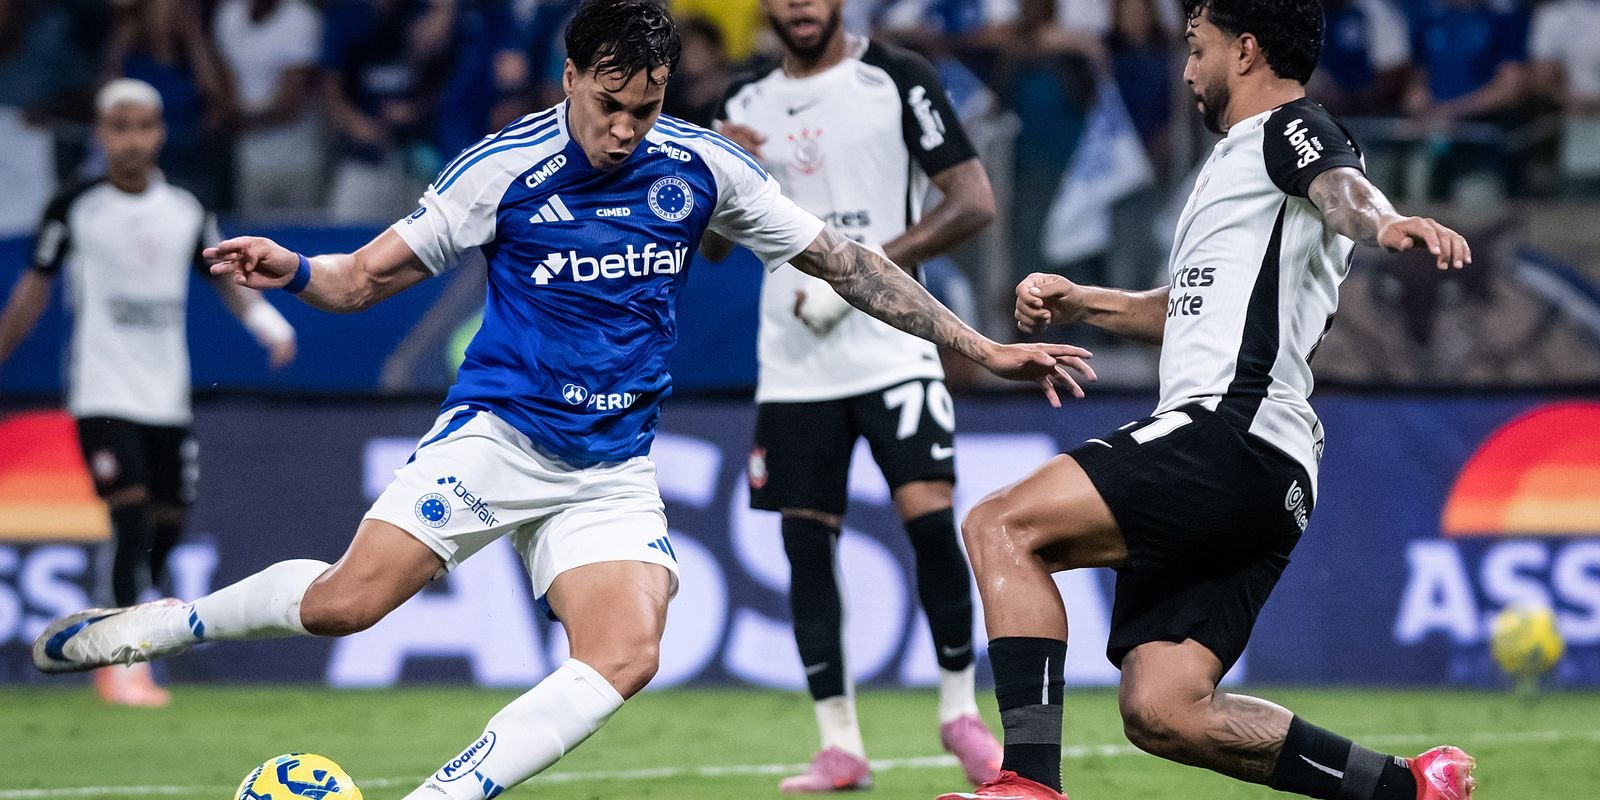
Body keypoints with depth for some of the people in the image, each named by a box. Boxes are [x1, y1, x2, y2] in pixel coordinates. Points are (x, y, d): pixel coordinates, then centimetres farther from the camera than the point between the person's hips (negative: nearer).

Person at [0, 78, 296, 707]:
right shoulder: (75, 209, -3)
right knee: (132, 517, -18)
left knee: (167, 524, 5)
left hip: (167, 396, 4)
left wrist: (265, 320, -7)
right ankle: (127, 664, -16)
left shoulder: (186, 212, 6)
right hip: (102, 391, -4)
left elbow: (225, 277, 12)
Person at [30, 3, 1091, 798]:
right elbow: (372, 276, -2)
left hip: (613, 469, 3)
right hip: (497, 431, -3)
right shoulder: (506, 168, -8)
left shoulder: (702, 167, -2)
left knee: (627, 656, -22)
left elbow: (840, 258, 6)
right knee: (343, 603, -19)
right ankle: (154, 624, 5)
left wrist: (980, 348, 5)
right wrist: (291, 272, -24)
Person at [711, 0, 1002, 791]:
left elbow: (973, 201, -7)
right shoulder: (746, 103, 12)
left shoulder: (897, 78, -2)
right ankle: (839, 747, 6)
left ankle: (960, 714, 2)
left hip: (890, 346, -4)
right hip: (793, 364, 4)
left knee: (929, 515, -14)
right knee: (805, 542, 0)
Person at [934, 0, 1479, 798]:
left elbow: (1342, 188, -24)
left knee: (1001, 526, -18)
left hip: (1233, 433, -10)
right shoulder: (1234, 159, 31)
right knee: (1159, 711, 1)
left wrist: (1385, 222, -47)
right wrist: (1082, 303, 34)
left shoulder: (1290, 129, 1)